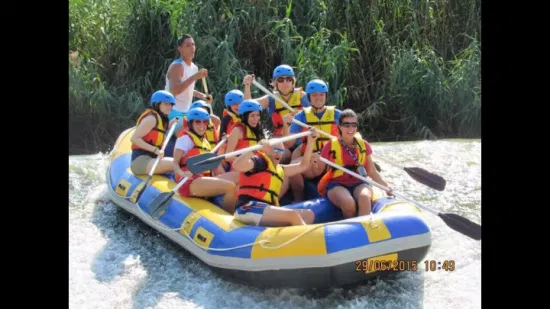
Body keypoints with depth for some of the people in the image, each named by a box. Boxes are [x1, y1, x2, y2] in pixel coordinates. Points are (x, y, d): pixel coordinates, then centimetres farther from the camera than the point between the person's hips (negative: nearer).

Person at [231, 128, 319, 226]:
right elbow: (237, 166, -20)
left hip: (268, 212, 10)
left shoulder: (279, 170, 27)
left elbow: (303, 165, 34)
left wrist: (310, 142, 26)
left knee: (309, 214, -1)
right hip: (249, 209, -10)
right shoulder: (258, 162, 1)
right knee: (292, 214, -28)